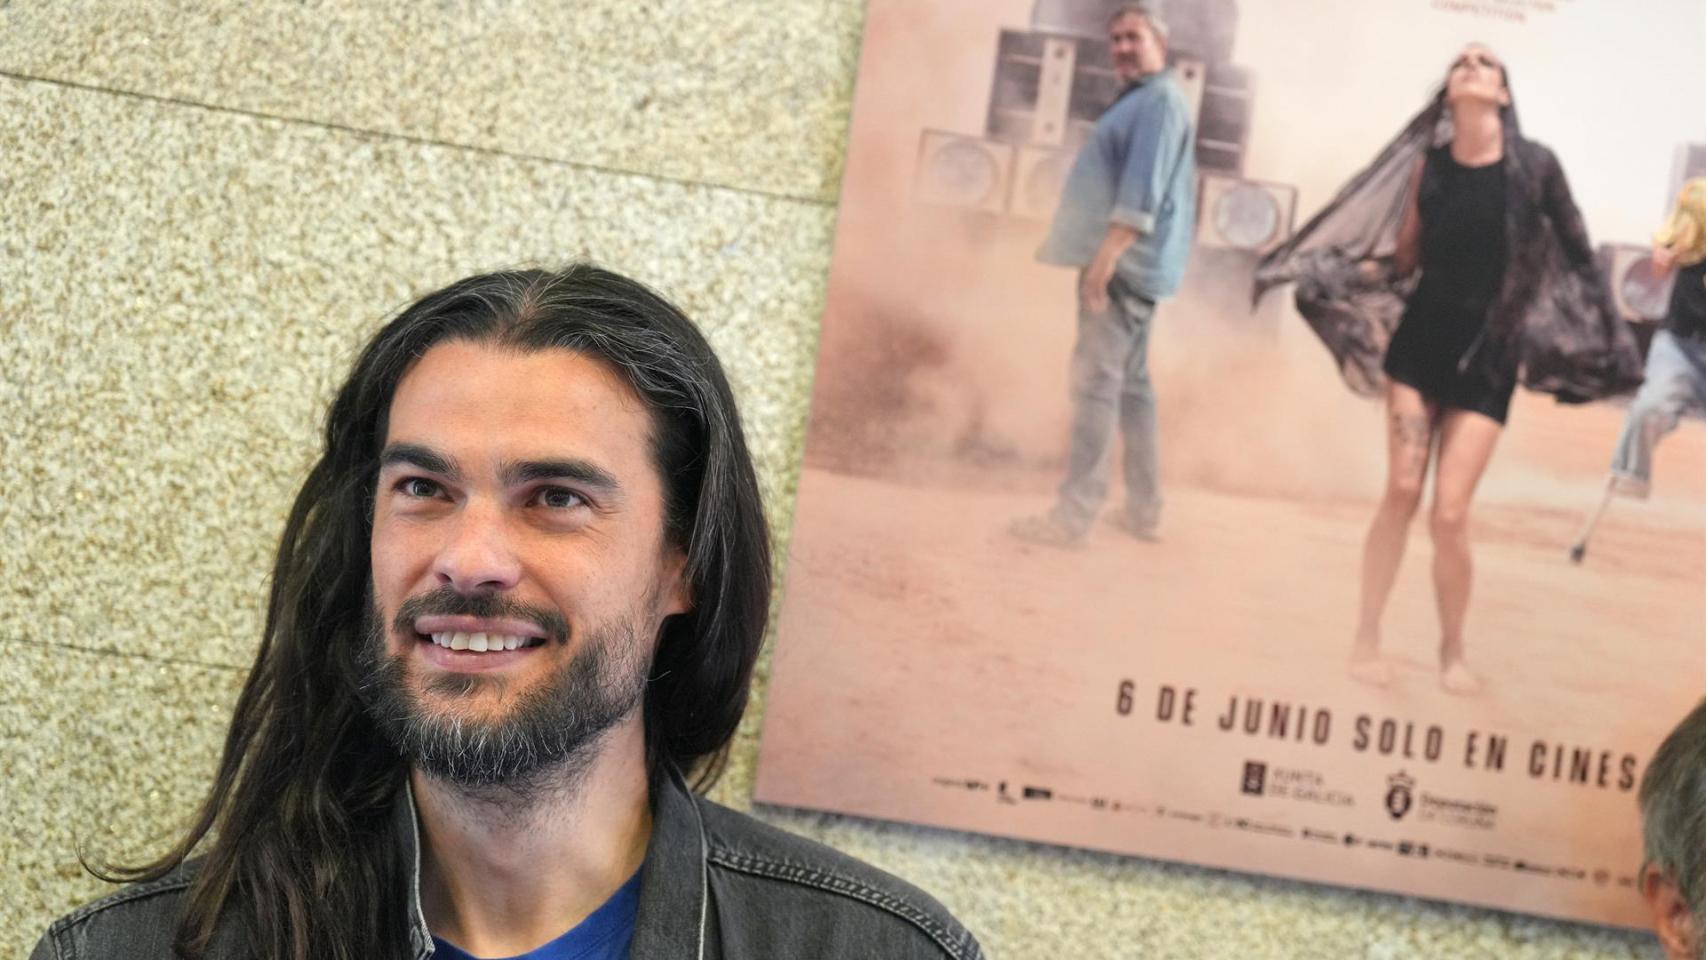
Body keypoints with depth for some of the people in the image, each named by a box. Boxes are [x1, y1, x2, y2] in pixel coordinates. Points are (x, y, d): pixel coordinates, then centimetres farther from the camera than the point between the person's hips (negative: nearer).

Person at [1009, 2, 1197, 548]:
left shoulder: (1158, 100, -11)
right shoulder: (1141, 102, 22)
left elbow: (1143, 190, -22)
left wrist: (1108, 253, -28)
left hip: (1126, 261, -11)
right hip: (1129, 264, 11)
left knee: (1096, 381, -13)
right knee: (1129, 383, 13)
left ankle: (1074, 516, -16)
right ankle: (1143, 509, 18)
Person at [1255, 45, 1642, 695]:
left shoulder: (1534, 166, -8)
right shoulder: (1428, 162, -1)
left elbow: (1574, 255, 0)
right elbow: (1403, 257, 9)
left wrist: (1598, 342, 3)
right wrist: (1348, 273, -6)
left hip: (1488, 356, -2)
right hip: (1420, 341, 2)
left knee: (1450, 514, -6)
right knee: (1401, 490, -3)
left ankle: (1453, 653, 15)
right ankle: (1366, 638, 11)